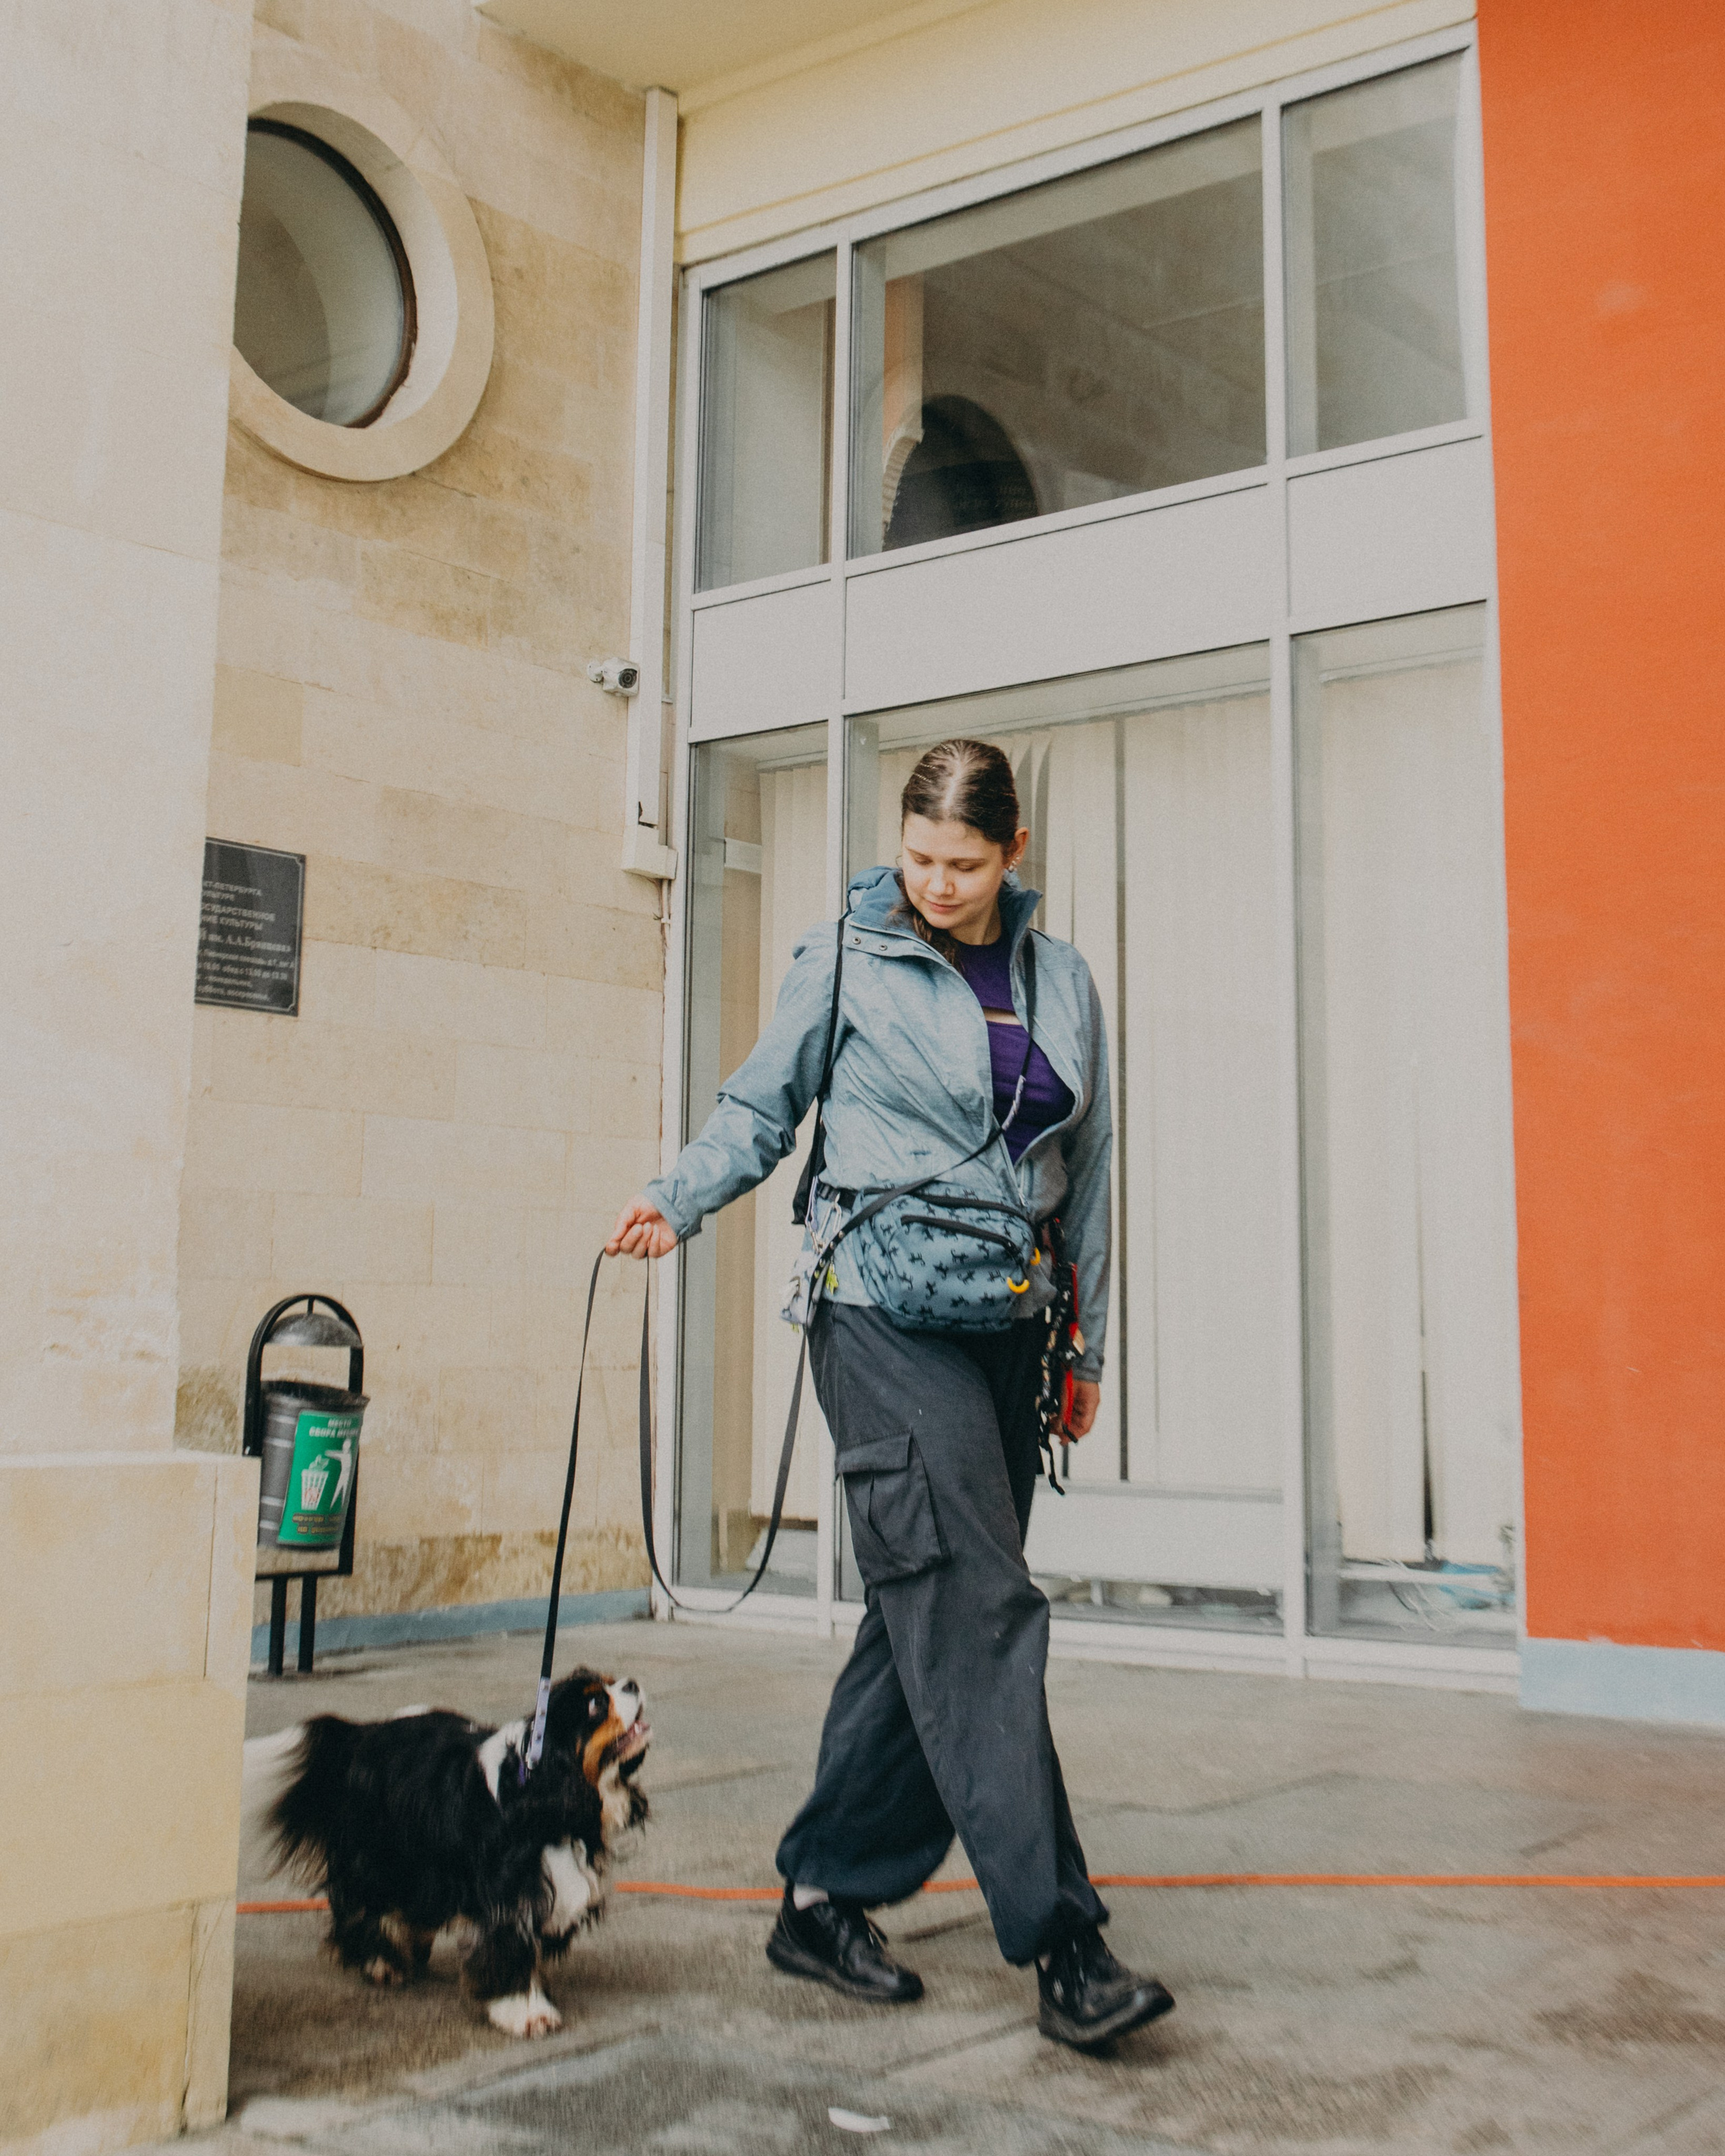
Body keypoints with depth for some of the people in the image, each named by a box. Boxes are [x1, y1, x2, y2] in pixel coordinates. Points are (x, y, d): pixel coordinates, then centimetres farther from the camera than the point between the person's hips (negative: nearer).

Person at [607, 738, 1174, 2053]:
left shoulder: (1062, 984, 13)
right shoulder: (847, 959, 3)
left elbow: (1089, 1175, 17)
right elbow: (761, 1106, 8)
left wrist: (1088, 1348, 16)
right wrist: (681, 1201, -10)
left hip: (1010, 1324, 5)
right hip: (888, 1311, -5)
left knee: (929, 1620, 6)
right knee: (976, 1607, -12)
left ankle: (825, 1898, 19)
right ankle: (1059, 1940, -9)